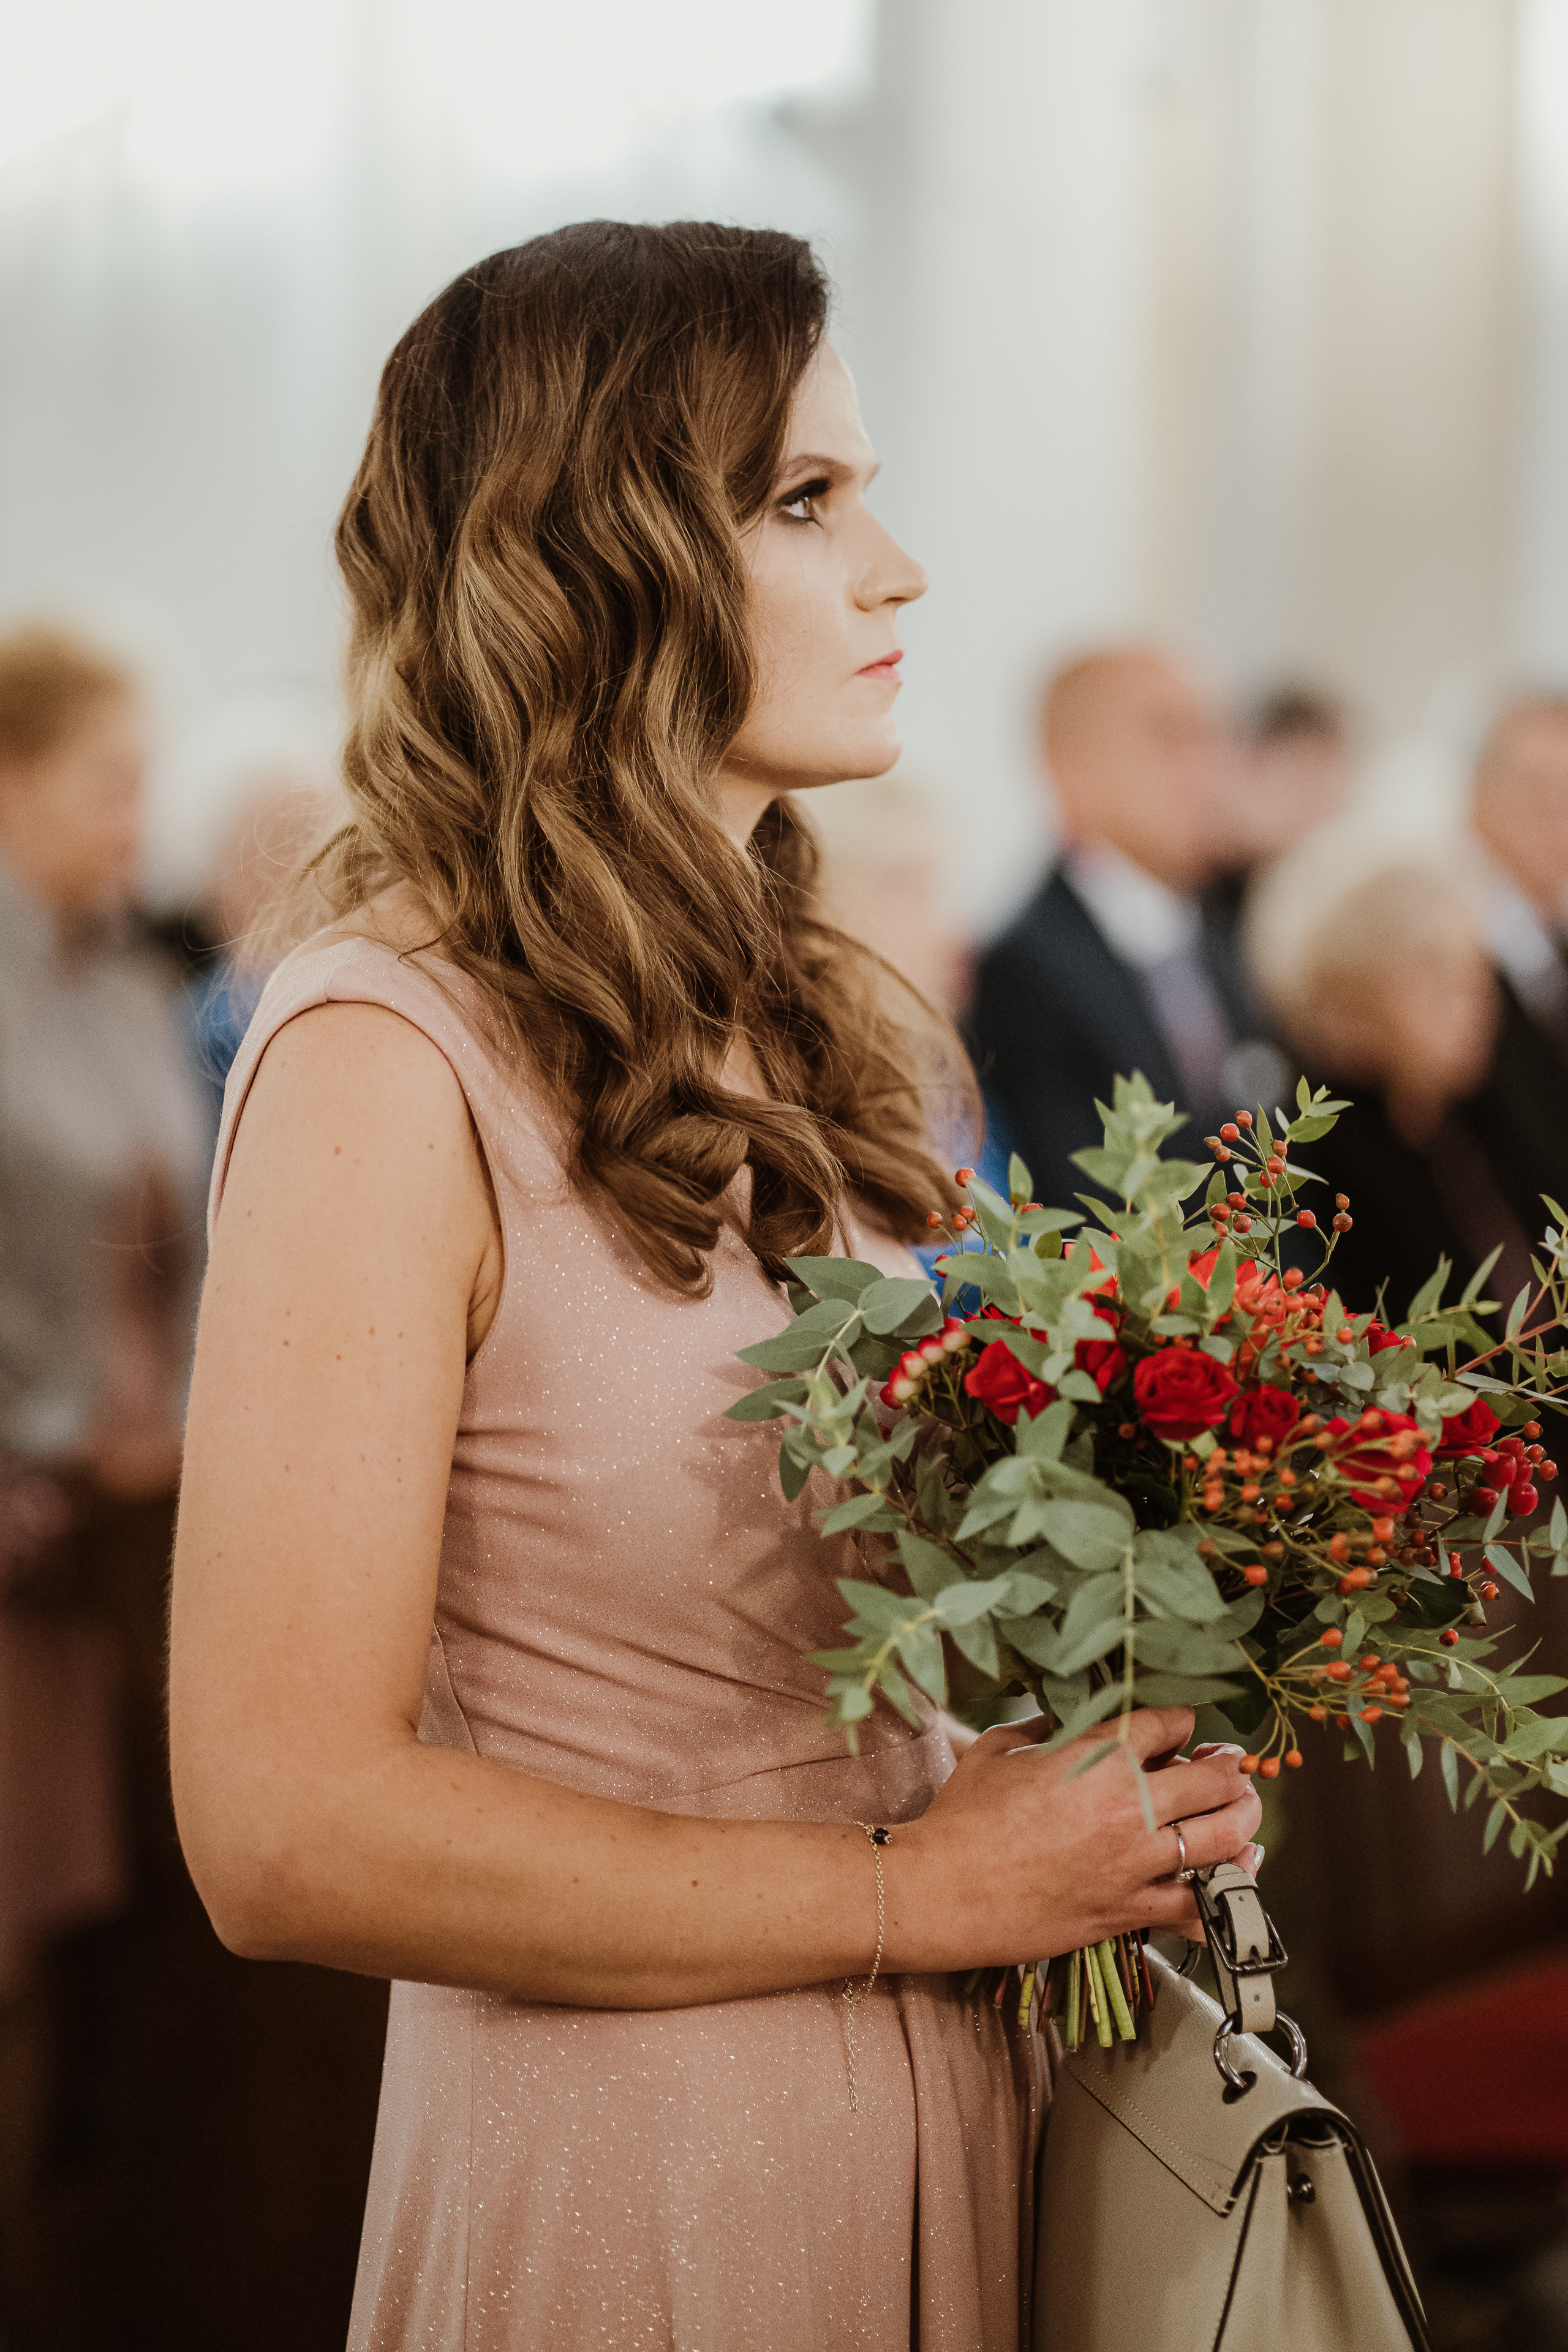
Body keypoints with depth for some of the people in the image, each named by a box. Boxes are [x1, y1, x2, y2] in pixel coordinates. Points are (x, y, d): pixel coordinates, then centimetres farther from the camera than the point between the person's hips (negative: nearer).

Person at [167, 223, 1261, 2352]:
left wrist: (1108, 1807, -3)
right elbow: (287, 1832, -21)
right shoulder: (388, 1063, -16)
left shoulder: (806, 1025, 7)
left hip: (950, 2137, 7)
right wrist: (916, 1892, -16)